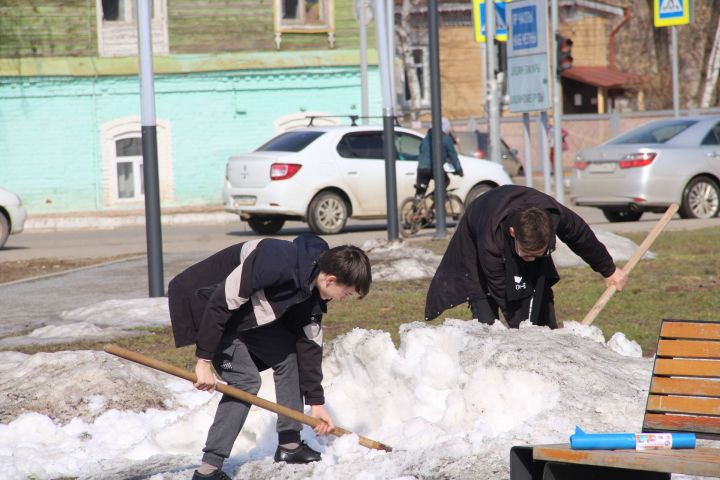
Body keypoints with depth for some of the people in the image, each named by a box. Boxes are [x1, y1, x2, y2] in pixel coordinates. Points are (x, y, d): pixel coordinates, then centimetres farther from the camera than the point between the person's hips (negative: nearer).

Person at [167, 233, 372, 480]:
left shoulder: (314, 292, -7)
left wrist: (316, 402, 6)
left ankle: (289, 444, 15)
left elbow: (309, 344, 4)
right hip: (204, 307, -9)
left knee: (288, 355, 5)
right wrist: (204, 360, -27)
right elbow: (220, 303, -31)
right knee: (245, 380, -16)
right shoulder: (277, 263, -34)